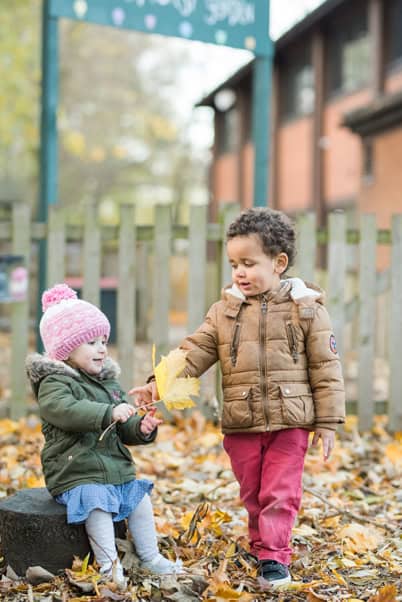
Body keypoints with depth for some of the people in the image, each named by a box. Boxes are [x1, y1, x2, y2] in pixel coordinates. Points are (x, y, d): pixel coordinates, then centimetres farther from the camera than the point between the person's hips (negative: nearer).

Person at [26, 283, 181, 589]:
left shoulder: (109, 382, 14)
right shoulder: (54, 383, -10)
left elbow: (125, 429, 14)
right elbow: (66, 409, -33)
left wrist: (141, 429, -10)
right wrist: (109, 413, -41)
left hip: (117, 469, 7)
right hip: (75, 474, -7)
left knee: (141, 499, 3)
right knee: (98, 504, -27)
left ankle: (150, 557, 18)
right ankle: (109, 564, -19)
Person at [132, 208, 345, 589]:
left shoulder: (306, 308, -4)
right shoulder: (224, 311, 3)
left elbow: (326, 369, -2)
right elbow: (194, 354, -1)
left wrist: (327, 421, -4)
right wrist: (159, 384, -17)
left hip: (289, 423, -3)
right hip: (240, 426, 3)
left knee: (279, 494, -1)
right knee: (252, 495, 14)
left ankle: (273, 558, 6)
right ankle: (264, 546, 30)